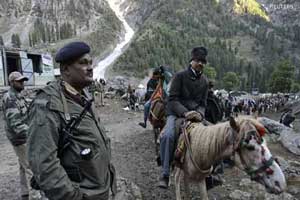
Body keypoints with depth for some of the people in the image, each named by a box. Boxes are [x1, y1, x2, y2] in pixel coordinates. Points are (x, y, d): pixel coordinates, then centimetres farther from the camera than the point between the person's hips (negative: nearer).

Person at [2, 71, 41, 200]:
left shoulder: (18, 96, 12)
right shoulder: (10, 98, -19)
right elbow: (16, 123, -29)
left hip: (23, 137, 10)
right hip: (20, 139, -10)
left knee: (24, 167, 18)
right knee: (31, 168, -6)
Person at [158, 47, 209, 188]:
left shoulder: (204, 81, 11)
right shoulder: (180, 76, -4)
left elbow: (202, 103, 10)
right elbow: (172, 99, -11)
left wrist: (199, 113, -14)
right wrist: (185, 112, -26)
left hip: (195, 115, 5)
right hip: (176, 113, -5)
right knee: (168, 136, -32)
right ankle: (165, 174, -21)